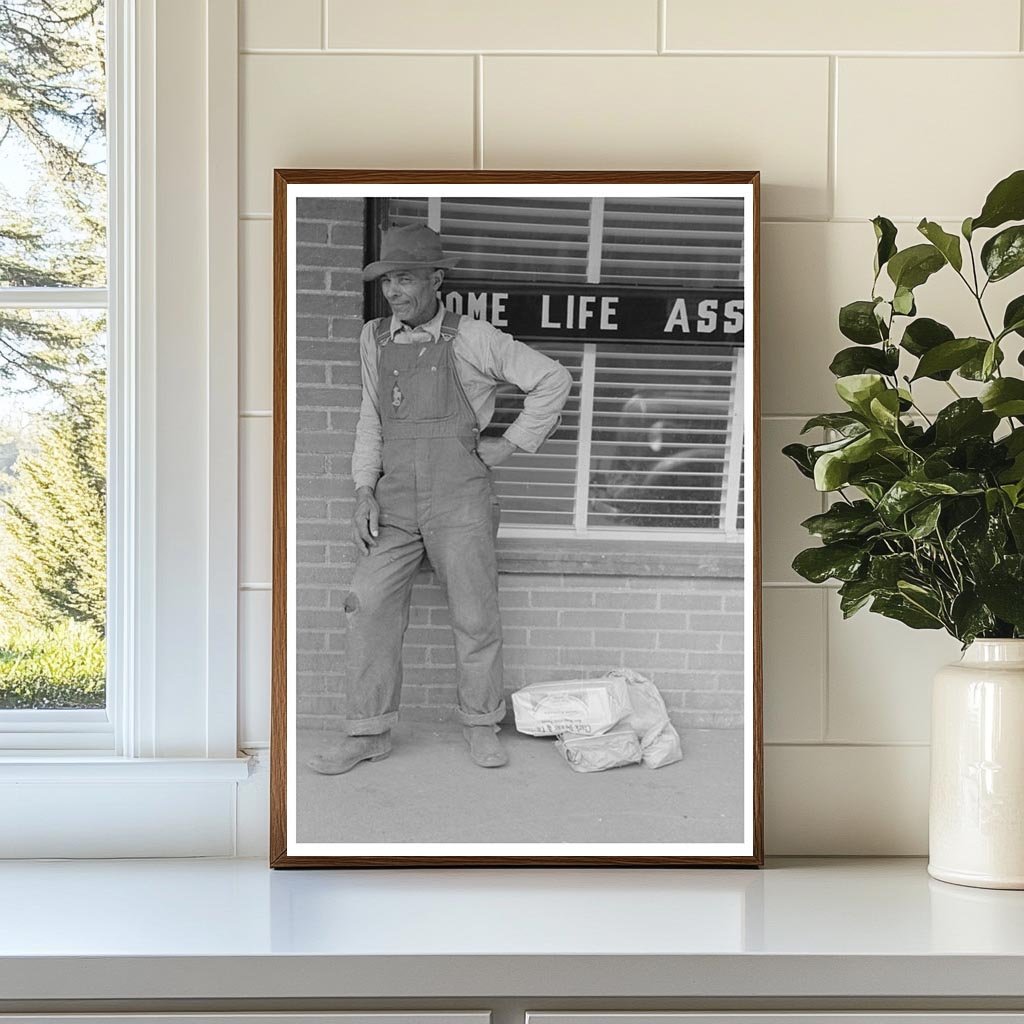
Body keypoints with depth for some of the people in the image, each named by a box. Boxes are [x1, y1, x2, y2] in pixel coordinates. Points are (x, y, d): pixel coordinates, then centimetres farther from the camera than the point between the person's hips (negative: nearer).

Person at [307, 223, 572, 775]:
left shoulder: (472, 339, -3)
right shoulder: (374, 338, 10)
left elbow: (552, 379, 2)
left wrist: (512, 442, 0)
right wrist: (365, 491, 7)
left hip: (459, 498, -3)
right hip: (395, 501, 4)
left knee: (474, 615, 3)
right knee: (370, 606, -5)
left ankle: (480, 722, 21)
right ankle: (368, 733, 4)